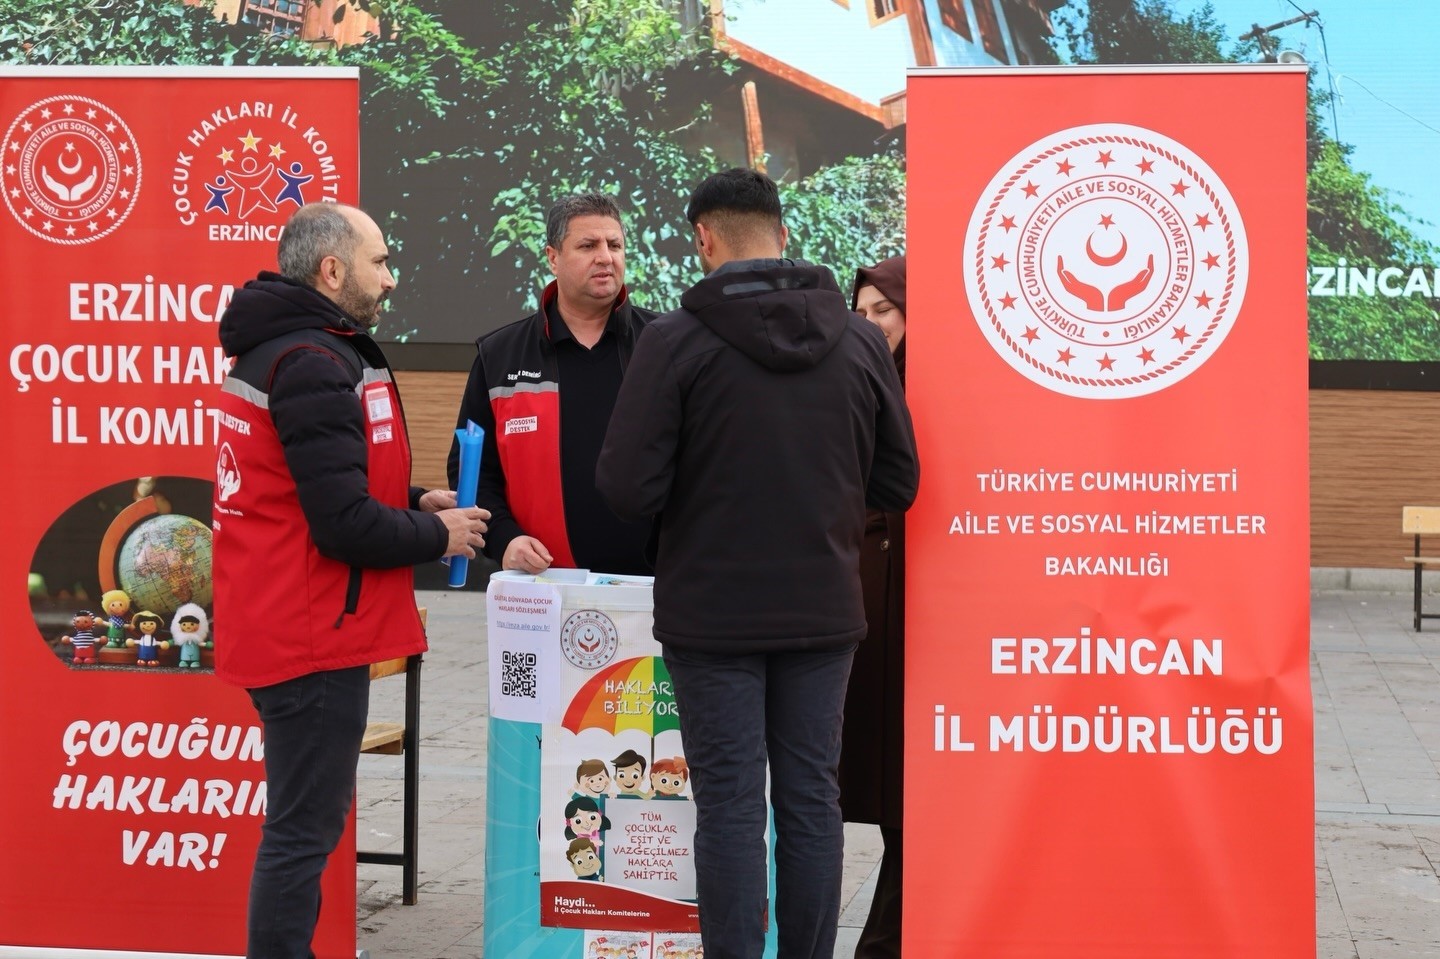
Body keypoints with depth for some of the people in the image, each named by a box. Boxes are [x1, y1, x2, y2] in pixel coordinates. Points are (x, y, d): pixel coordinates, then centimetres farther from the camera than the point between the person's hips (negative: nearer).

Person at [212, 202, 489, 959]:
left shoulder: (277, 348, 12)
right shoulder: (315, 365, -19)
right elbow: (345, 526, -24)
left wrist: (413, 502, 8)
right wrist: (438, 536, -8)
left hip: (283, 625, 10)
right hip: (313, 633, -10)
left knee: (300, 825, 18)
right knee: (303, 831, -3)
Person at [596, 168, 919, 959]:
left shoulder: (675, 340, -12)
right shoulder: (859, 342, 0)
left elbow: (628, 489, -15)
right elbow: (897, 483, 5)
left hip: (713, 614, -3)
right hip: (824, 610, 3)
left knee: (730, 805, 3)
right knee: (810, 797, 12)